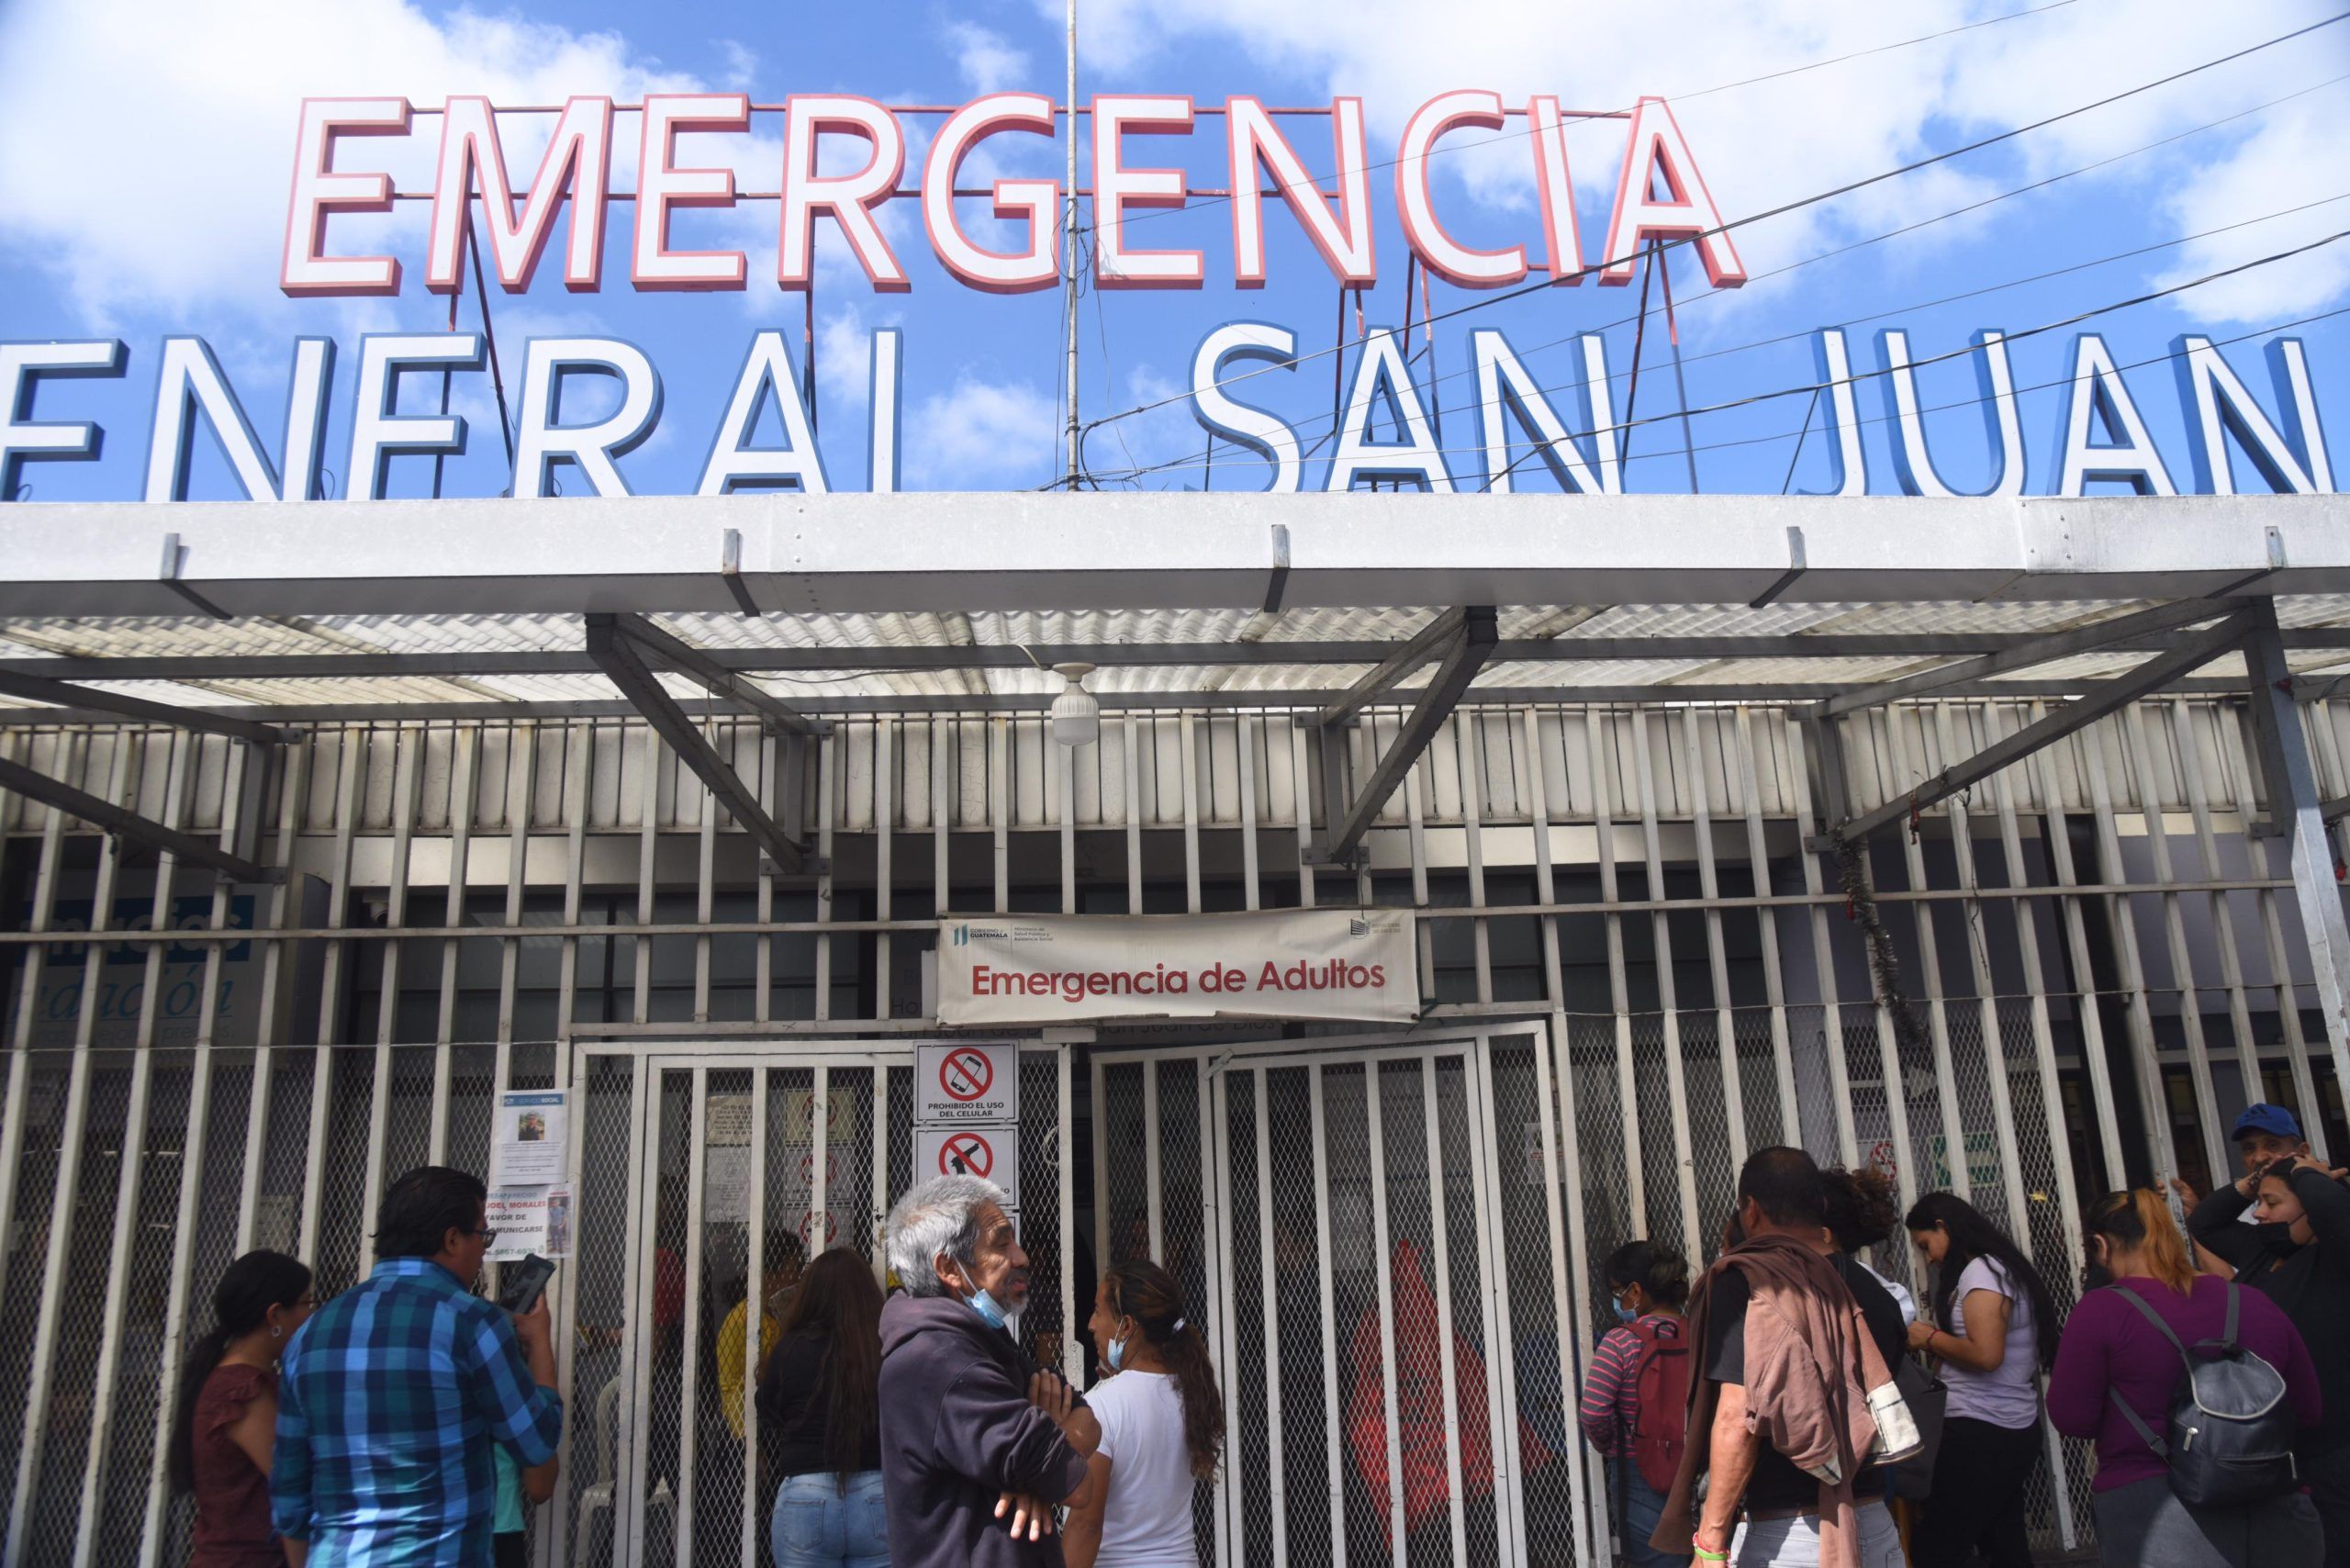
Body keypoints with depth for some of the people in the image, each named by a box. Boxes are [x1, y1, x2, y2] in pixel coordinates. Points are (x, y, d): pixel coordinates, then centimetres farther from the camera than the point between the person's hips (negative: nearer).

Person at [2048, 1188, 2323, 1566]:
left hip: (2156, 1521, -5)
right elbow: (2309, 1411, 14)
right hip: (2274, 1517, 5)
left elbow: (2071, 1419, -10)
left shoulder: (2102, 1309, -10)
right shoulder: (2256, 1303, 4)